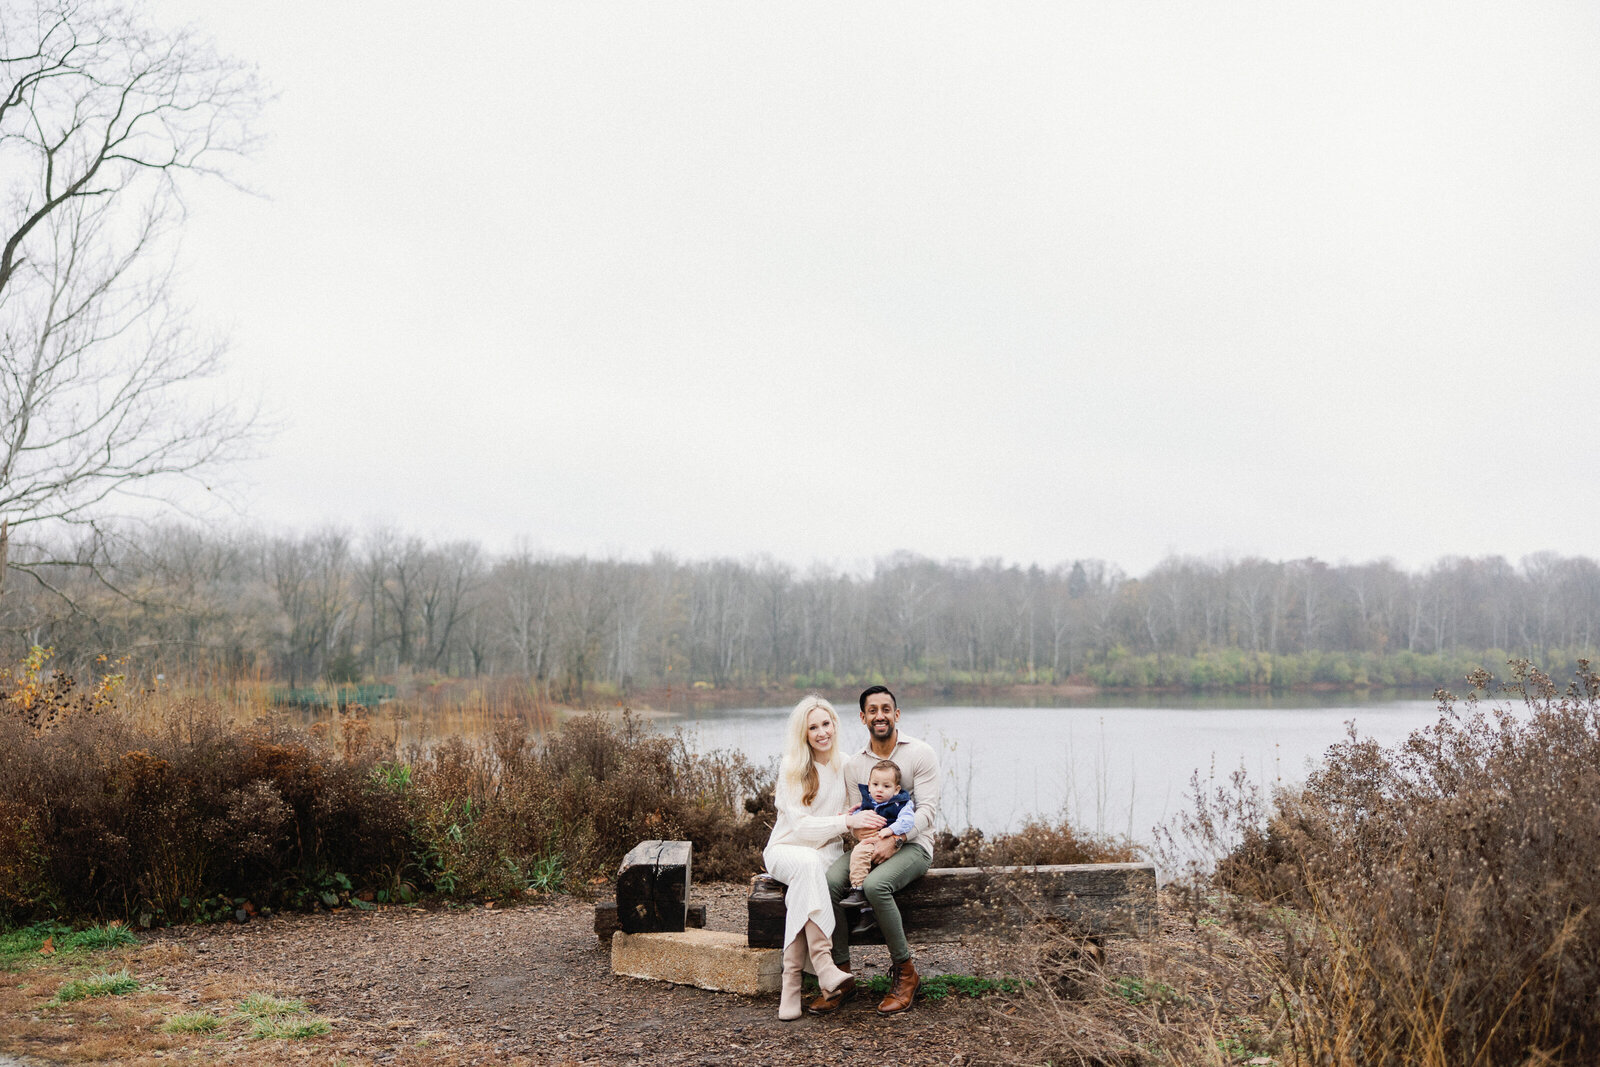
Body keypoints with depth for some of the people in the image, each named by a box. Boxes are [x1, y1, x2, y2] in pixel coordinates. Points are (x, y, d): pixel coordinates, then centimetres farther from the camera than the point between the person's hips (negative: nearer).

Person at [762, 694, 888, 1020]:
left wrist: (861, 824, -10)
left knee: (805, 881, -34)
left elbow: (854, 814, 15)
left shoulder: (845, 765, 7)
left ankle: (792, 977, -34)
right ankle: (823, 963, -44)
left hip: (827, 850, 2)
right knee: (808, 865, -38)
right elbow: (800, 824, -13)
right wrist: (846, 821, -24)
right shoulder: (791, 768, -6)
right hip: (786, 849, -2)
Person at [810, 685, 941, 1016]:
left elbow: (927, 809, -10)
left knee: (875, 885, -35)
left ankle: (905, 972, -15)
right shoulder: (854, 764, 11)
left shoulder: (920, 753, -3)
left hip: (912, 844, -4)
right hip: (870, 844, 4)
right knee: (828, 881, -25)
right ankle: (842, 975, -17)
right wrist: (869, 838, -17)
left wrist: (893, 840, -23)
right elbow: (855, 814, 7)